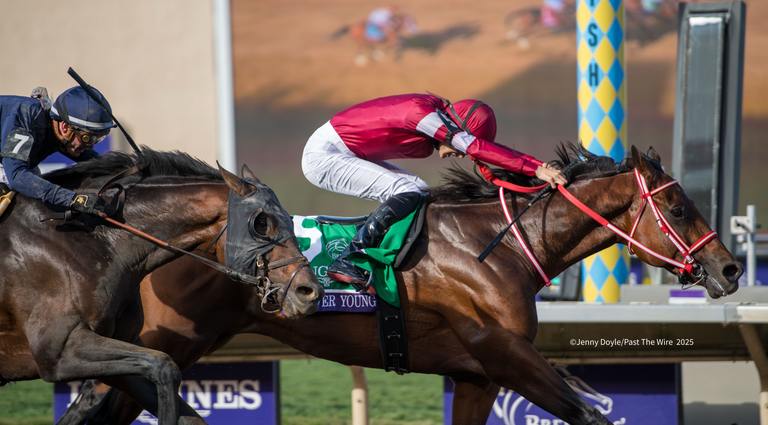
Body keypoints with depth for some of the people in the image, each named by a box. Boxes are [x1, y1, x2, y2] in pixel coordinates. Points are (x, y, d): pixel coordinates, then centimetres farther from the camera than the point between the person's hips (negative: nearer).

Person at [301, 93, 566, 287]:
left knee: (419, 192, 9)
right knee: (408, 192, -21)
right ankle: (346, 262, -27)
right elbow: (477, 148, -32)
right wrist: (535, 169, -34)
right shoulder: (420, 111, -25)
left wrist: (536, 165, -9)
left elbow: (487, 150, 2)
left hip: (349, 157, 10)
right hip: (323, 155, -10)